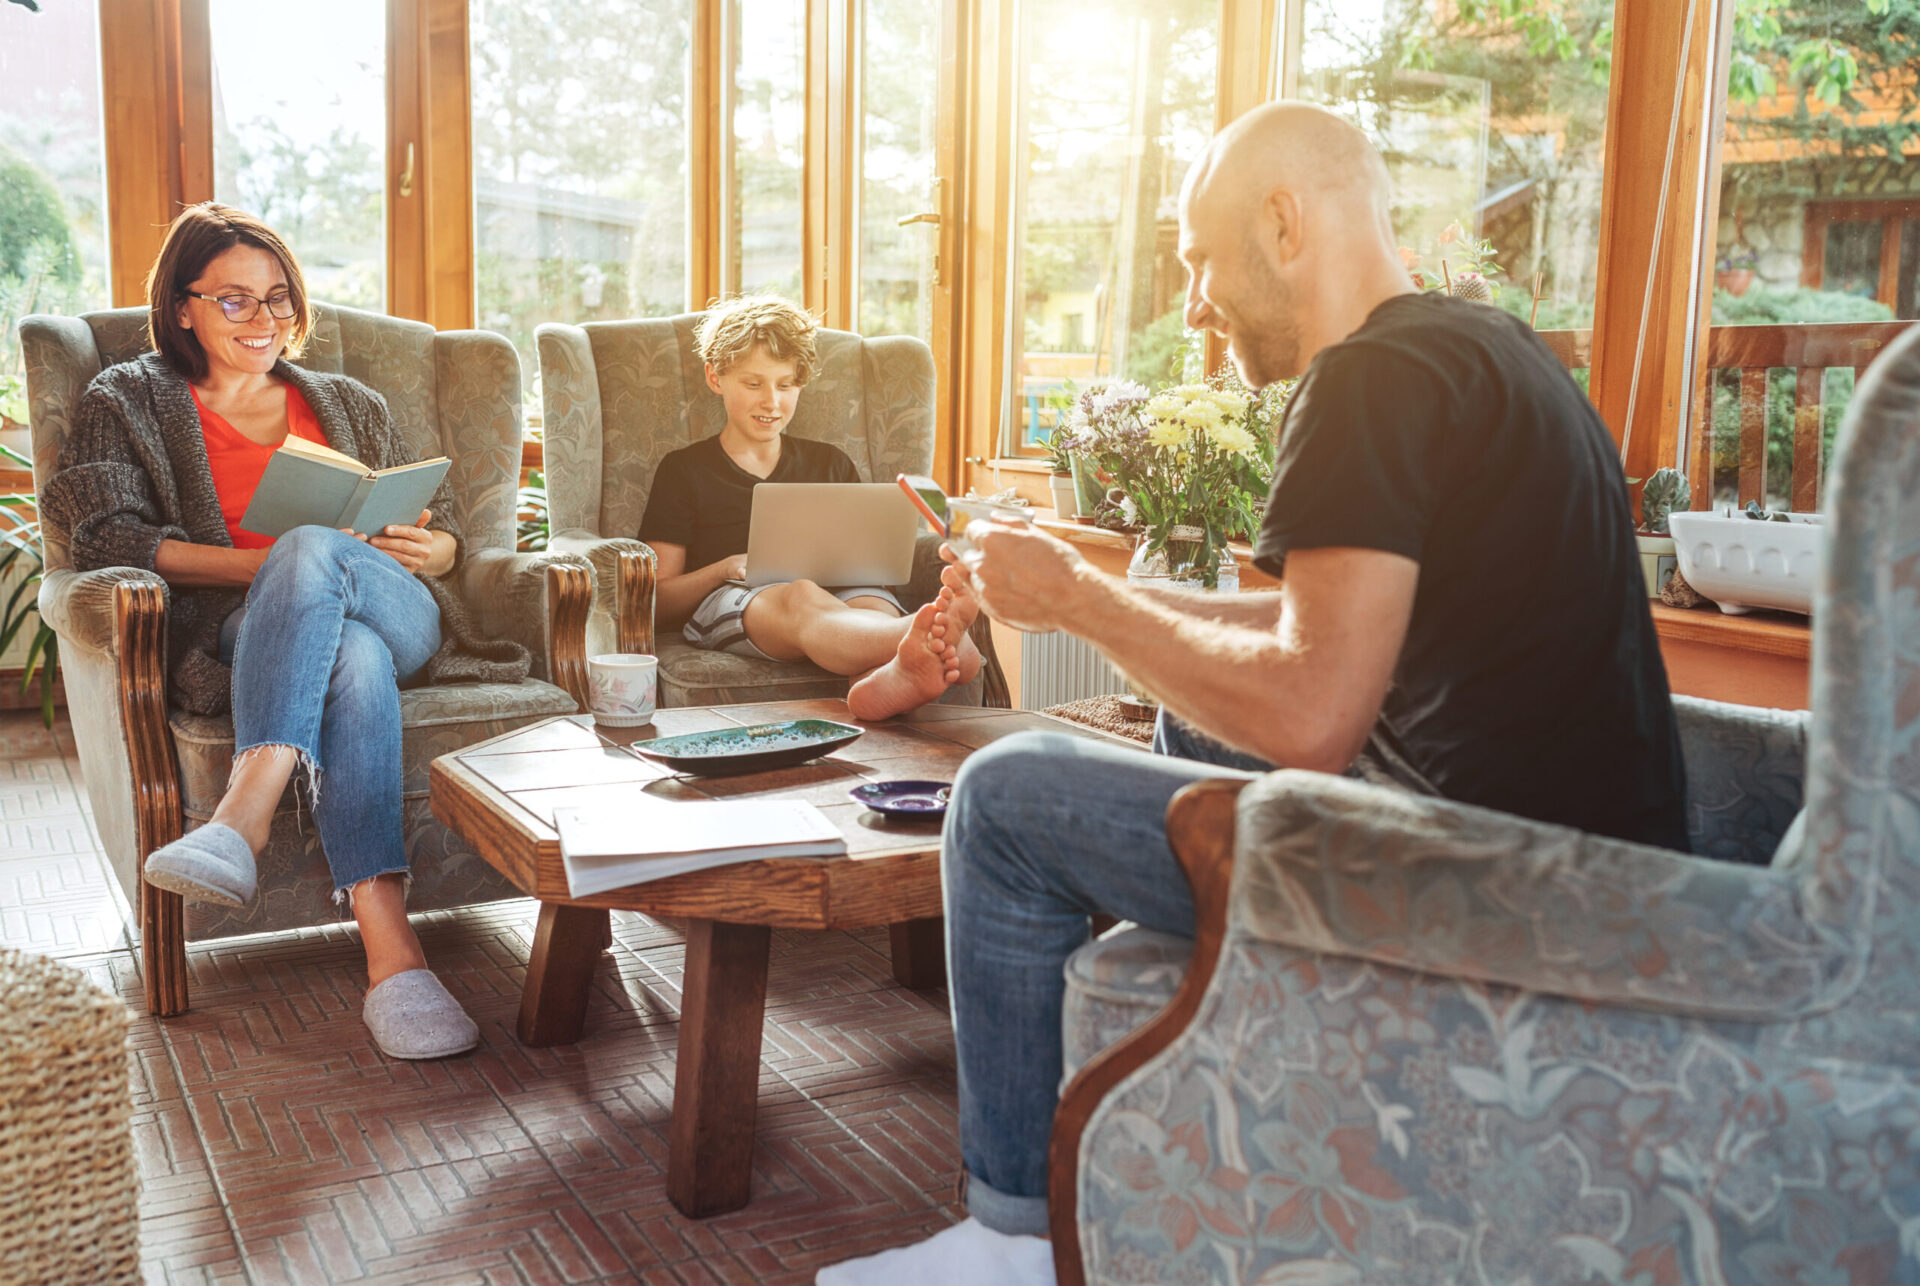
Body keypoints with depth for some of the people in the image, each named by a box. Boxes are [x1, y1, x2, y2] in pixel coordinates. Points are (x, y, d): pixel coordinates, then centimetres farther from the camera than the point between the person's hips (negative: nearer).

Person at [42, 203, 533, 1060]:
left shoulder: (349, 406, 31)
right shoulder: (129, 403, 20)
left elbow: (444, 528, 27)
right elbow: (105, 537, 1)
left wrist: (430, 550, 0)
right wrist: (263, 564, -12)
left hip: (397, 615, 2)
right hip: (234, 634, -2)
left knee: (313, 548, -36)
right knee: (351, 658, -40)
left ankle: (241, 818, -52)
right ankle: (392, 958, -55)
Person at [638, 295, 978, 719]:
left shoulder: (830, 462, 29)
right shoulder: (684, 470, 18)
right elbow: (657, 600, 11)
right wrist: (726, 568, -8)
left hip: (837, 593, 4)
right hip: (728, 603, -3)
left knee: (875, 604, -35)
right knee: (799, 597, -40)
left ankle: (888, 679, -72)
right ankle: (937, 645, -70)